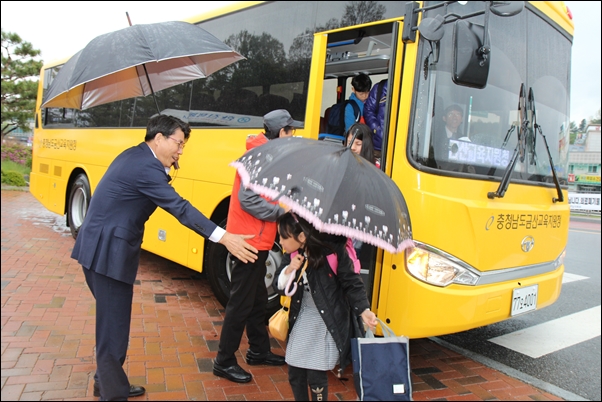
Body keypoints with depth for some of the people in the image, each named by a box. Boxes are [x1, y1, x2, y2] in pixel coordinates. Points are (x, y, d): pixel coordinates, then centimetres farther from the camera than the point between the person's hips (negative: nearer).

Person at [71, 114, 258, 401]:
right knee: (113, 325, -1)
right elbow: (180, 208, -26)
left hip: (100, 247, 10)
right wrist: (224, 238, -28)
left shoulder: (134, 156, 12)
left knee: (112, 320, 20)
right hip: (108, 252, -10)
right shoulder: (146, 167, -20)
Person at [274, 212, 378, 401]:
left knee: (316, 375, -3)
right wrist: (289, 270, -20)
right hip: (302, 320, 5)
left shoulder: (333, 252, -19)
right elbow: (280, 286, 0)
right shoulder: (291, 255, -3)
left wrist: (363, 310, -27)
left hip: (328, 322, -5)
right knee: (294, 374, 9)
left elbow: (352, 284, -13)